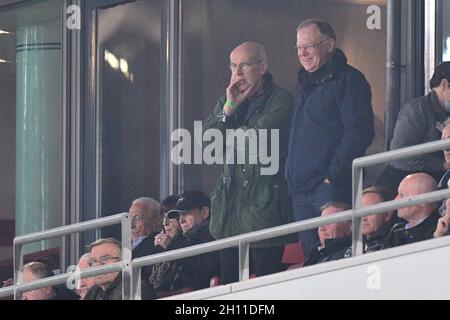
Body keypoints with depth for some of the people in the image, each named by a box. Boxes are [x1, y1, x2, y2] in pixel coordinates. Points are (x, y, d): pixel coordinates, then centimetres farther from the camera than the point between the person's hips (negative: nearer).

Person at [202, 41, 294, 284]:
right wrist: (229, 108, -4)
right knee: (229, 281, 7)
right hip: (229, 205, 6)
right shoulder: (226, 101, 17)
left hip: (264, 206, -6)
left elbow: (260, 137, -16)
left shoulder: (281, 100, -4)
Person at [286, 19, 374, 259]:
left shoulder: (348, 80, -6)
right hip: (301, 190, 8)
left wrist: (333, 176, -19)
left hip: (331, 188, -8)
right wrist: (291, 175, 16)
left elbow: (359, 132, -15)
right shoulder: (305, 84, 21)